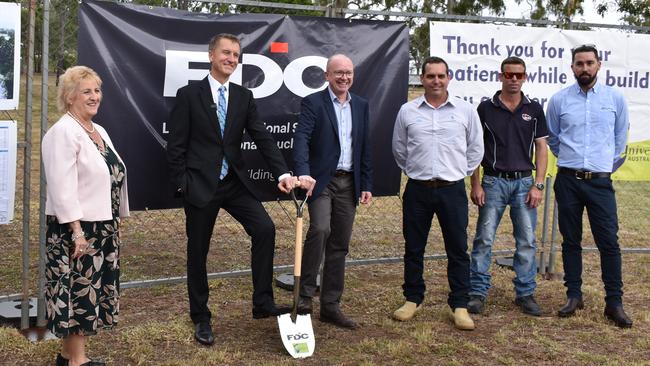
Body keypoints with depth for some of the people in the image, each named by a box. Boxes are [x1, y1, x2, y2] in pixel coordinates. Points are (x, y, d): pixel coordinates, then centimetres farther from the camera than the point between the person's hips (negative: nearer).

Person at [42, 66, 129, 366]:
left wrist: (114, 224, 18)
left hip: (102, 227, 9)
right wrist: (77, 231, -24)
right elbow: (62, 188, -20)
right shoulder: (63, 132, -13)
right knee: (78, 290, -2)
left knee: (90, 290, 12)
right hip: (76, 229, -9)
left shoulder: (99, 131, 14)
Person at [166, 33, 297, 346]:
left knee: (265, 228, -14)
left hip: (234, 182, 3)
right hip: (200, 185, -3)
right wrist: (180, 185, -9)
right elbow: (176, 145, -5)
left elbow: (262, 138, 0)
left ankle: (262, 303, -2)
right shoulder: (189, 95, -5)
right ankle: (201, 318, 22)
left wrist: (283, 173, -12)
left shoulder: (244, 97, 6)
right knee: (198, 252, 6)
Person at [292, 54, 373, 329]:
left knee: (339, 246, 8)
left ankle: (331, 306, 16)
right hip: (321, 180, -5)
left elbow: (364, 148, 15)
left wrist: (366, 185, 10)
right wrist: (303, 172, -34)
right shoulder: (313, 103, -4)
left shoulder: (361, 105, 13)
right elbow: (301, 139, -18)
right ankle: (305, 293, -12)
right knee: (320, 228, -27)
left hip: (349, 183, 5)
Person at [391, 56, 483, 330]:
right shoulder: (407, 111, 3)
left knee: (458, 249, 2)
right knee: (413, 248, 9)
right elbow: (399, 149, 15)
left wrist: (461, 172, 10)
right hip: (418, 190, 1)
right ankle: (412, 299, 24)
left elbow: (476, 148, 11)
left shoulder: (465, 110, 1)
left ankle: (459, 306, 12)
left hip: (452, 190, -1)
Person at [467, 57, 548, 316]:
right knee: (484, 239, -1)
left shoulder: (534, 109, 6)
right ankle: (477, 292, 7)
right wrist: (475, 185, -4)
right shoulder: (486, 108, 1)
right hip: (493, 181, -2)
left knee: (527, 241, 4)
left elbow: (541, 148, 6)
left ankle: (525, 293, 15)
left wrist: (538, 185, -3)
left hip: (524, 182, 2)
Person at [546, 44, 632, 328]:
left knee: (609, 242, -3)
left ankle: (614, 303, 4)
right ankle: (574, 296, 19)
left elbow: (621, 138, 16)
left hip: (600, 182, -1)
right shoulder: (559, 100, 2)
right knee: (570, 241, 8)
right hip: (568, 180, 1)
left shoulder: (615, 98, 3)